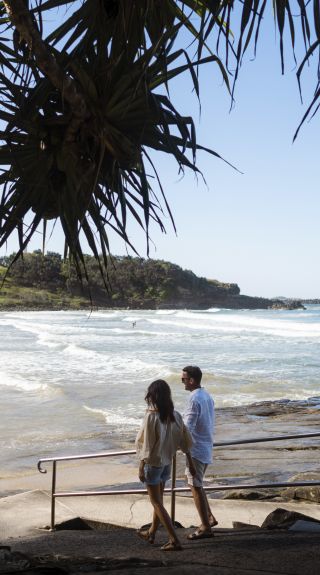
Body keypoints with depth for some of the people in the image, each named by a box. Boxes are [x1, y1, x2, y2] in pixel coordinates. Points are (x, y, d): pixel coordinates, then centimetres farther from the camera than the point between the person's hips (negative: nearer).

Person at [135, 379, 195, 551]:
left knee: (156, 502, 3)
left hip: (152, 463, -7)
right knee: (158, 499, 22)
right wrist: (190, 462, 13)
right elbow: (184, 441, 4)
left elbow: (146, 445, -18)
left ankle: (174, 540, -2)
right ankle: (151, 533, 39)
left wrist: (141, 467, -10)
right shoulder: (175, 415, -3)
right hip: (167, 462, 7)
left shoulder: (151, 416, -21)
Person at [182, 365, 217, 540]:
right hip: (206, 447, 9)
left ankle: (206, 527, 3)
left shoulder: (194, 399, -20)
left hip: (196, 449, -9)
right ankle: (209, 517, 25)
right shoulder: (207, 396, 9)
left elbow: (188, 428, -25)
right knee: (196, 484, 20)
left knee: (195, 486, -2)